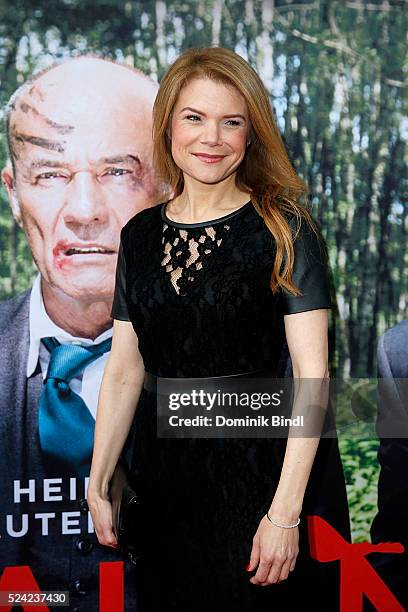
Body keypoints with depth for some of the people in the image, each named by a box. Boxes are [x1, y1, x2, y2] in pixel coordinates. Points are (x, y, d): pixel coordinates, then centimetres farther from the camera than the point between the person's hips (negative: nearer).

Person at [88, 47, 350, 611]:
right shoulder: (139, 235, 5)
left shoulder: (282, 228, -9)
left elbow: (312, 374, -14)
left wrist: (285, 512, -18)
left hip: (265, 472, -4)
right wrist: (97, 487, 4)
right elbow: (124, 371, 7)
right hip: (165, 475, 4)